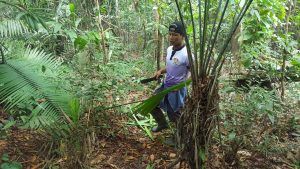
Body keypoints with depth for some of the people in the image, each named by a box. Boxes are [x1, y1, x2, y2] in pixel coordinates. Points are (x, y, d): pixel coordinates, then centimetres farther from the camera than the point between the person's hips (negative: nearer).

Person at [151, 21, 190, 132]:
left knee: (174, 116, 0)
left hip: (177, 90, -8)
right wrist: (161, 71, 1)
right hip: (165, 86, 9)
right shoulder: (169, 49, 1)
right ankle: (162, 124, 43)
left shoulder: (186, 54, -25)